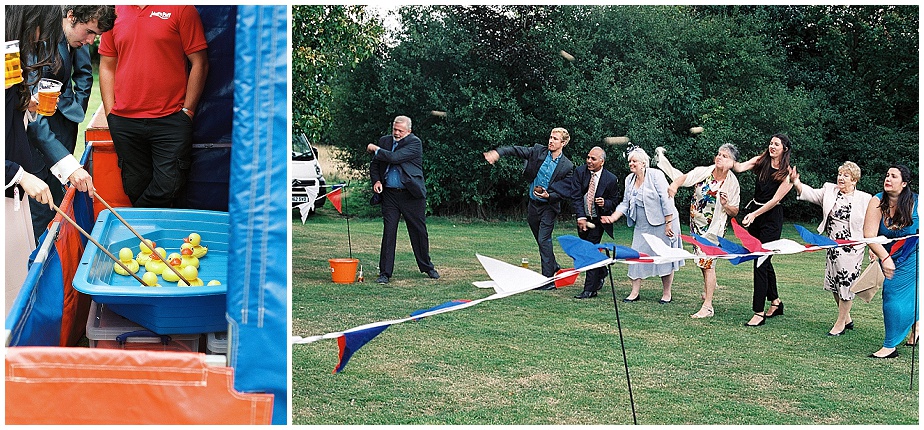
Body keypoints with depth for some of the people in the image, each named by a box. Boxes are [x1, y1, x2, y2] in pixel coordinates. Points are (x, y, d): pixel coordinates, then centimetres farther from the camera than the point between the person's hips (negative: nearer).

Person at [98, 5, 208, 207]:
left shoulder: (181, 9, -2)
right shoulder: (114, 12, 10)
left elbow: (199, 63, -2)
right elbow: (107, 67, 15)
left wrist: (187, 111, -6)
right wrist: (110, 113, 6)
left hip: (170, 120, -3)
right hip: (124, 121, 4)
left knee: (169, 186, -7)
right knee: (134, 189, 7)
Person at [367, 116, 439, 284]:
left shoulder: (415, 142, -7)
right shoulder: (384, 141, 9)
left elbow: (394, 158, -18)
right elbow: (374, 164, 15)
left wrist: (376, 149, -6)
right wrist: (376, 180, -3)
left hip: (411, 195, -3)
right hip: (389, 194, 3)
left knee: (419, 232, 8)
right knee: (388, 233, -3)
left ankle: (427, 267, 27)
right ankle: (385, 273, 3)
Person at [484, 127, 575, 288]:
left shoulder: (567, 166, -9)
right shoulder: (538, 151, -1)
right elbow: (516, 150, -7)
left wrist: (549, 195, -23)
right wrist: (497, 152, -23)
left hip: (549, 206, -5)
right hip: (533, 204, 5)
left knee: (544, 240, -11)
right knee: (541, 240, 16)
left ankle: (548, 279, -6)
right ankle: (554, 266, 36)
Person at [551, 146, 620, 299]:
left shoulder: (611, 179, -11)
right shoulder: (580, 172, -6)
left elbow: (615, 200, 2)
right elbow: (576, 196, -9)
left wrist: (605, 203, -21)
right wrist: (581, 217, -18)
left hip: (598, 220, -4)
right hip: (582, 218, 4)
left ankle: (590, 289, -5)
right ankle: (602, 271, 42)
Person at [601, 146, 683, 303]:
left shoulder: (656, 175, -11)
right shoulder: (629, 179, 7)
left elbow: (666, 200, -14)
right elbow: (625, 203, 11)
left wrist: (668, 224, -17)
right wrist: (613, 217, -5)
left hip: (661, 224, -6)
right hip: (642, 226, 6)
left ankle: (666, 294, 12)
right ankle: (634, 292, 9)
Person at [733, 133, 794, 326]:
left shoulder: (787, 173, -6)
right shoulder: (761, 161, 6)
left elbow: (775, 200, -10)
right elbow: (740, 168, -11)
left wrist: (754, 214, -16)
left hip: (771, 217, -5)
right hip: (754, 212, 5)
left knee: (761, 261, -9)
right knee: (763, 260, 14)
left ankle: (759, 312, -6)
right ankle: (775, 301, 31)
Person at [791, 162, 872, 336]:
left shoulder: (865, 199, -3)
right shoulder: (829, 190, 6)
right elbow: (811, 194, -6)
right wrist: (796, 183, -24)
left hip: (852, 248, -5)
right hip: (832, 246, 5)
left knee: (846, 284, 0)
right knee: (834, 283, 13)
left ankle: (840, 323, 14)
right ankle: (847, 319, 31)